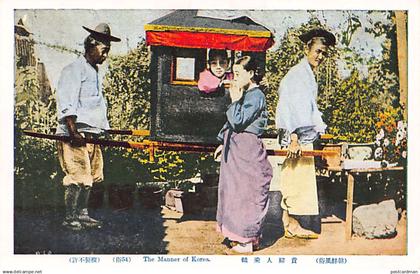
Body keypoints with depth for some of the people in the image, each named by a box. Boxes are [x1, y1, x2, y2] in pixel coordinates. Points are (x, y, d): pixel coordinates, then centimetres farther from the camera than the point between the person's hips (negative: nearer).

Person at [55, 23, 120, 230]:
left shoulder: (94, 72, 22)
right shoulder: (74, 70, -7)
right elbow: (66, 104, -16)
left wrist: (103, 129, 22)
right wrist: (73, 131, -22)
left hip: (91, 135, 9)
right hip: (75, 135, -9)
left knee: (89, 176, 11)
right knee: (77, 176, -9)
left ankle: (82, 215, 20)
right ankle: (70, 218, -1)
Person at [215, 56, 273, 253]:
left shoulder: (256, 96, -14)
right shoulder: (245, 94, 14)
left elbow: (238, 122, -21)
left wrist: (235, 100, -12)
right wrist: (224, 143, 22)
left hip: (248, 151, -10)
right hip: (236, 149, 10)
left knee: (246, 194, -3)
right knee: (236, 192, 13)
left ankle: (248, 242, 5)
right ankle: (243, 236, 23)